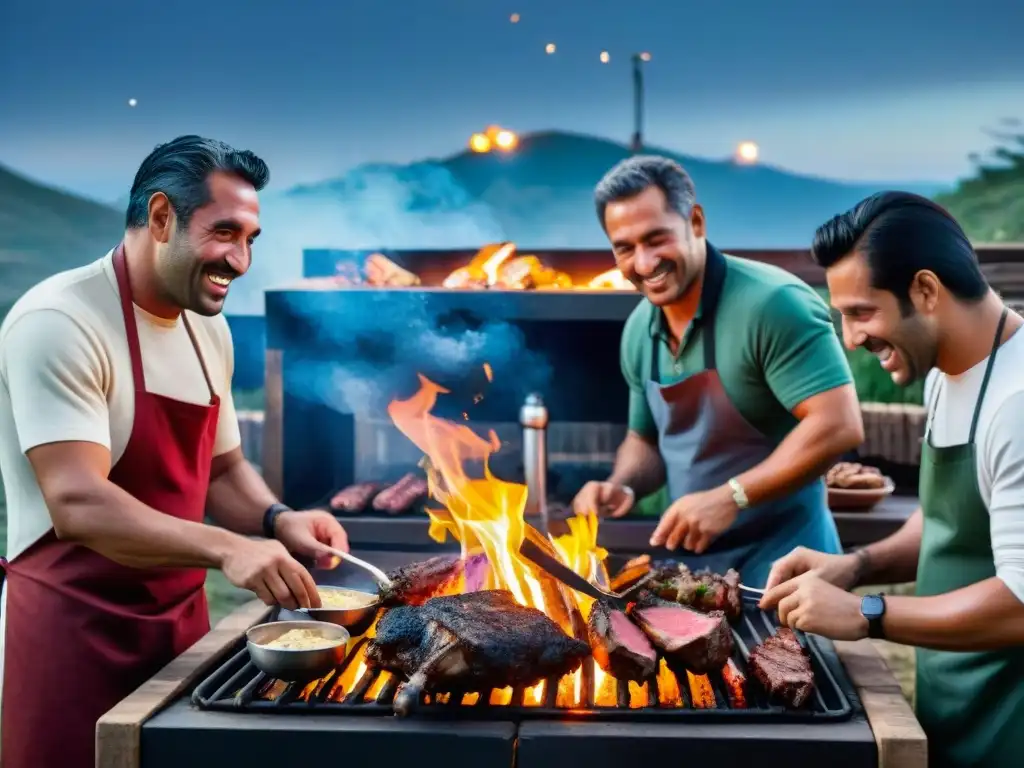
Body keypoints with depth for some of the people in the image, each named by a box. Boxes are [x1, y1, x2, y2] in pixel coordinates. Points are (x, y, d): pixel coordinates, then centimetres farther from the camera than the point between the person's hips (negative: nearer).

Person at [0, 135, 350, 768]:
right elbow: (78, 503, -26)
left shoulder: (210, 329, 7)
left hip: (182, 618, 7)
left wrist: (277, 520, -4)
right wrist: (226, 548, -36)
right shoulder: (60, 321, -17)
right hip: (76, 628, -7)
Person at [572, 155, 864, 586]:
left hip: (779, 561, -7)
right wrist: (621, 486, -3)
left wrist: (730, 498, -27)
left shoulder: (771, 304, -20)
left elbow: (838, 426, -24)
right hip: (692, 559, 7)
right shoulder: (638, 331, 2)